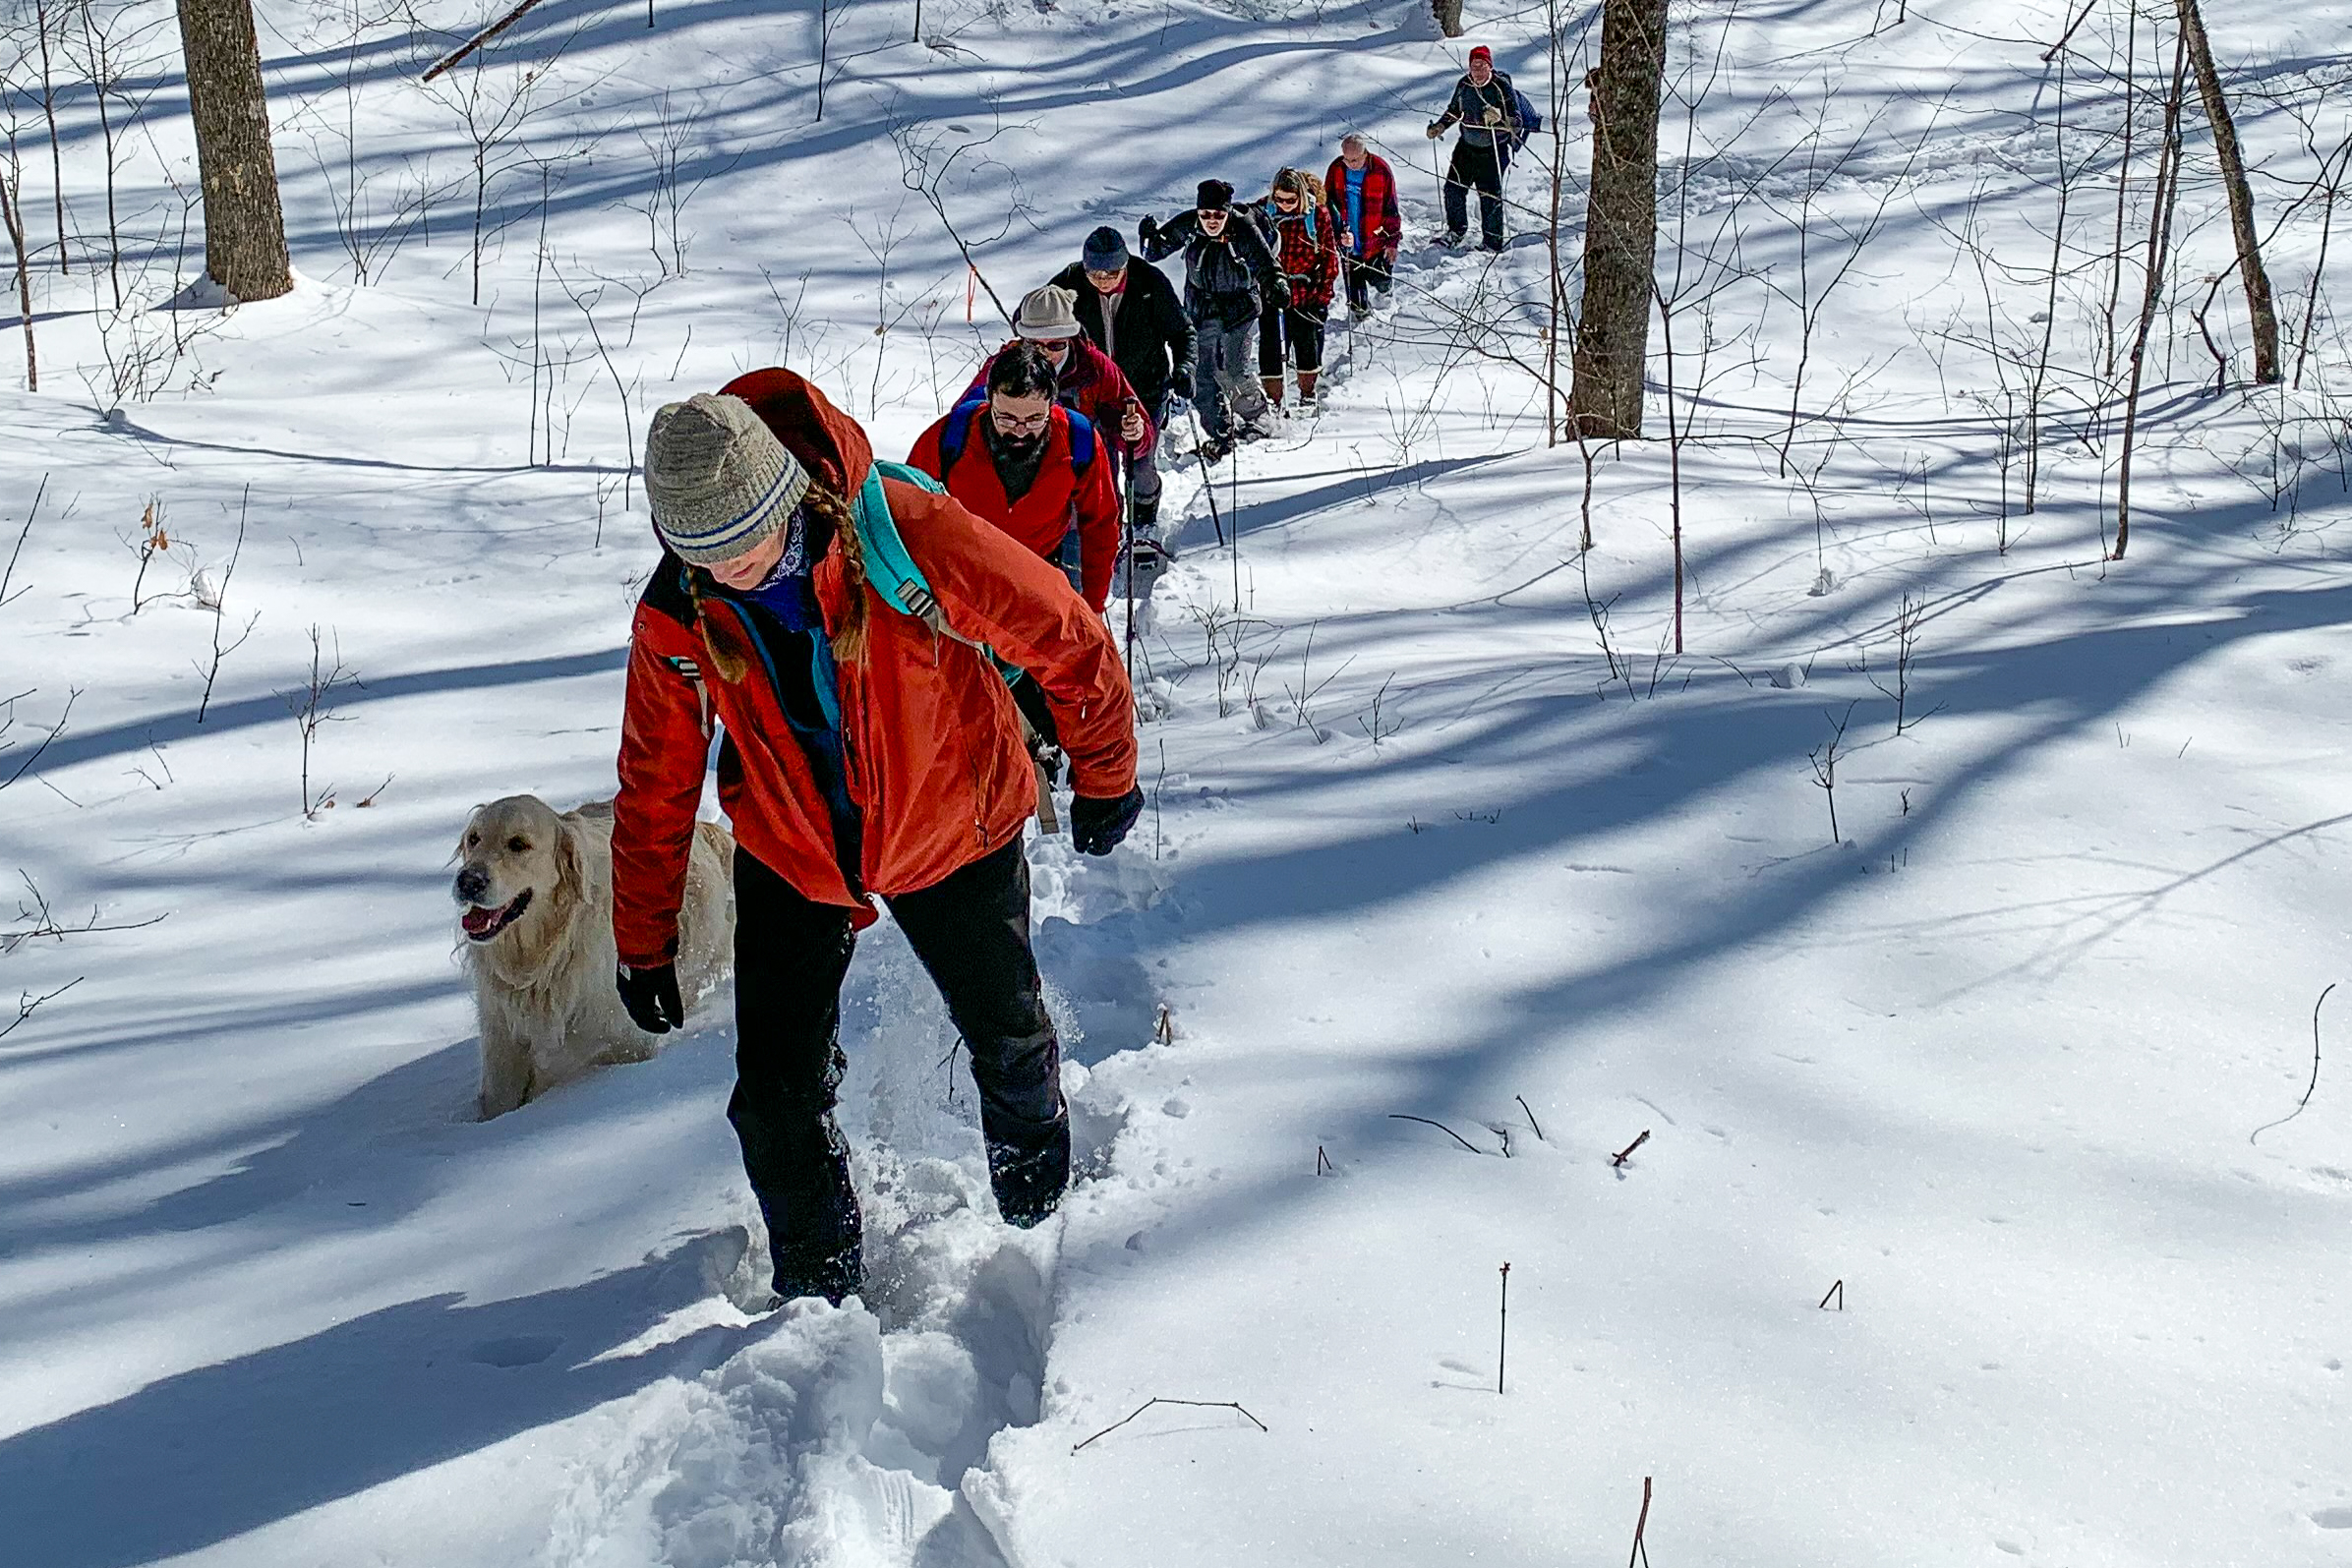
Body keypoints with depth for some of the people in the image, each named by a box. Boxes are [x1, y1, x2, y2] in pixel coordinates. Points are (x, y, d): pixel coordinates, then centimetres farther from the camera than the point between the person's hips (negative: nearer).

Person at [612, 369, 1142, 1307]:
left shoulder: (913, 535, -32)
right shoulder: (675, 615, -19)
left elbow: (1066, 639, -16)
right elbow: (655, 786, -3)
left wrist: (1104, 777, -4)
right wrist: (644, 944, 2)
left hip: (953, 829, -1)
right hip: (788, 858, 2)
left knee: (1005, 1035, 18)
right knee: (776, 1093, -5)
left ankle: (1035, 1188, 53)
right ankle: (819, 1290, 21)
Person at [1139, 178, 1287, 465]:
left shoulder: (1244, 231, -19)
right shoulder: (1188, 226, -10)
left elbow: (1266, 266, -17)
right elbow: (1157, 251, -2)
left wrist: (1276, 287, -39)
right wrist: (1150, 237, -25)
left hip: (1238, 309, -3)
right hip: (1201, 310, 3)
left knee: (1231, 371, -9)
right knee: (1202, 377, 2)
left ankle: (1256, 418, 20)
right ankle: (1221, 435, 19)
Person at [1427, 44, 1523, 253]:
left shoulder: (1502, 87, -16)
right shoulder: (1464, 85, -1)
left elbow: (1516, 122, -18)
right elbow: (1454, 111, 18)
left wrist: (1499, 117, -36)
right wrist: (1439, 126, 5)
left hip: (1494, 151, -5)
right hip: (1467, 146, 5)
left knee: (1490, 196, -5)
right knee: (1454, 187, 5)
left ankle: (1492, 242, 7)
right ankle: (1456, 231, 25)